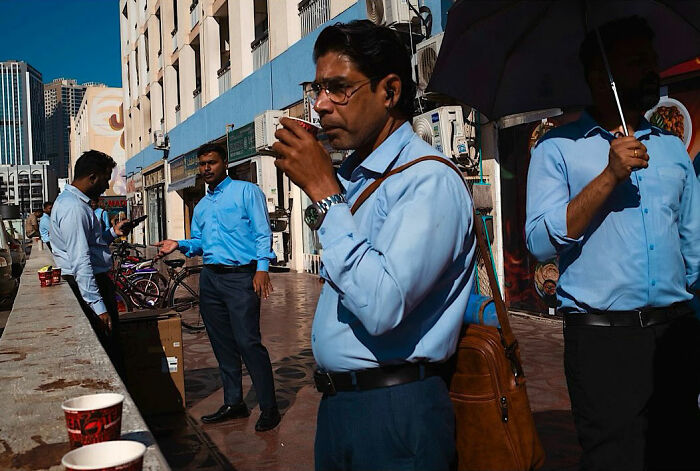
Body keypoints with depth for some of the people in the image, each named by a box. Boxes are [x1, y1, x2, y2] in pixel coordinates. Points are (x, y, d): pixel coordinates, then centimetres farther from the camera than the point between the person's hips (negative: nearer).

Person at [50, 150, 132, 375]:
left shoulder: (72, 201, 15)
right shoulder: (74, 207, -19)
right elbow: (80, 261, -25)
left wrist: (113, 233, 14)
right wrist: (99, 307, -25)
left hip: (95, 280, 11)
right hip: (87, 285, -11)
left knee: (110, 350, 15)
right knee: (106, 355, -5)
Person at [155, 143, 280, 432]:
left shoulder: (246, 191, 1)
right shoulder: (201, 207, 21)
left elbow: (262, 232, -7)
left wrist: (262, 267, -19)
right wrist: (179, 245, 3)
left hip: (241, 277, -7)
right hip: (210, 278, 7)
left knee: (248, 342, -11)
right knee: (222, 344, 10)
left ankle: (269, 408, -1)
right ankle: (233, 403, 22)